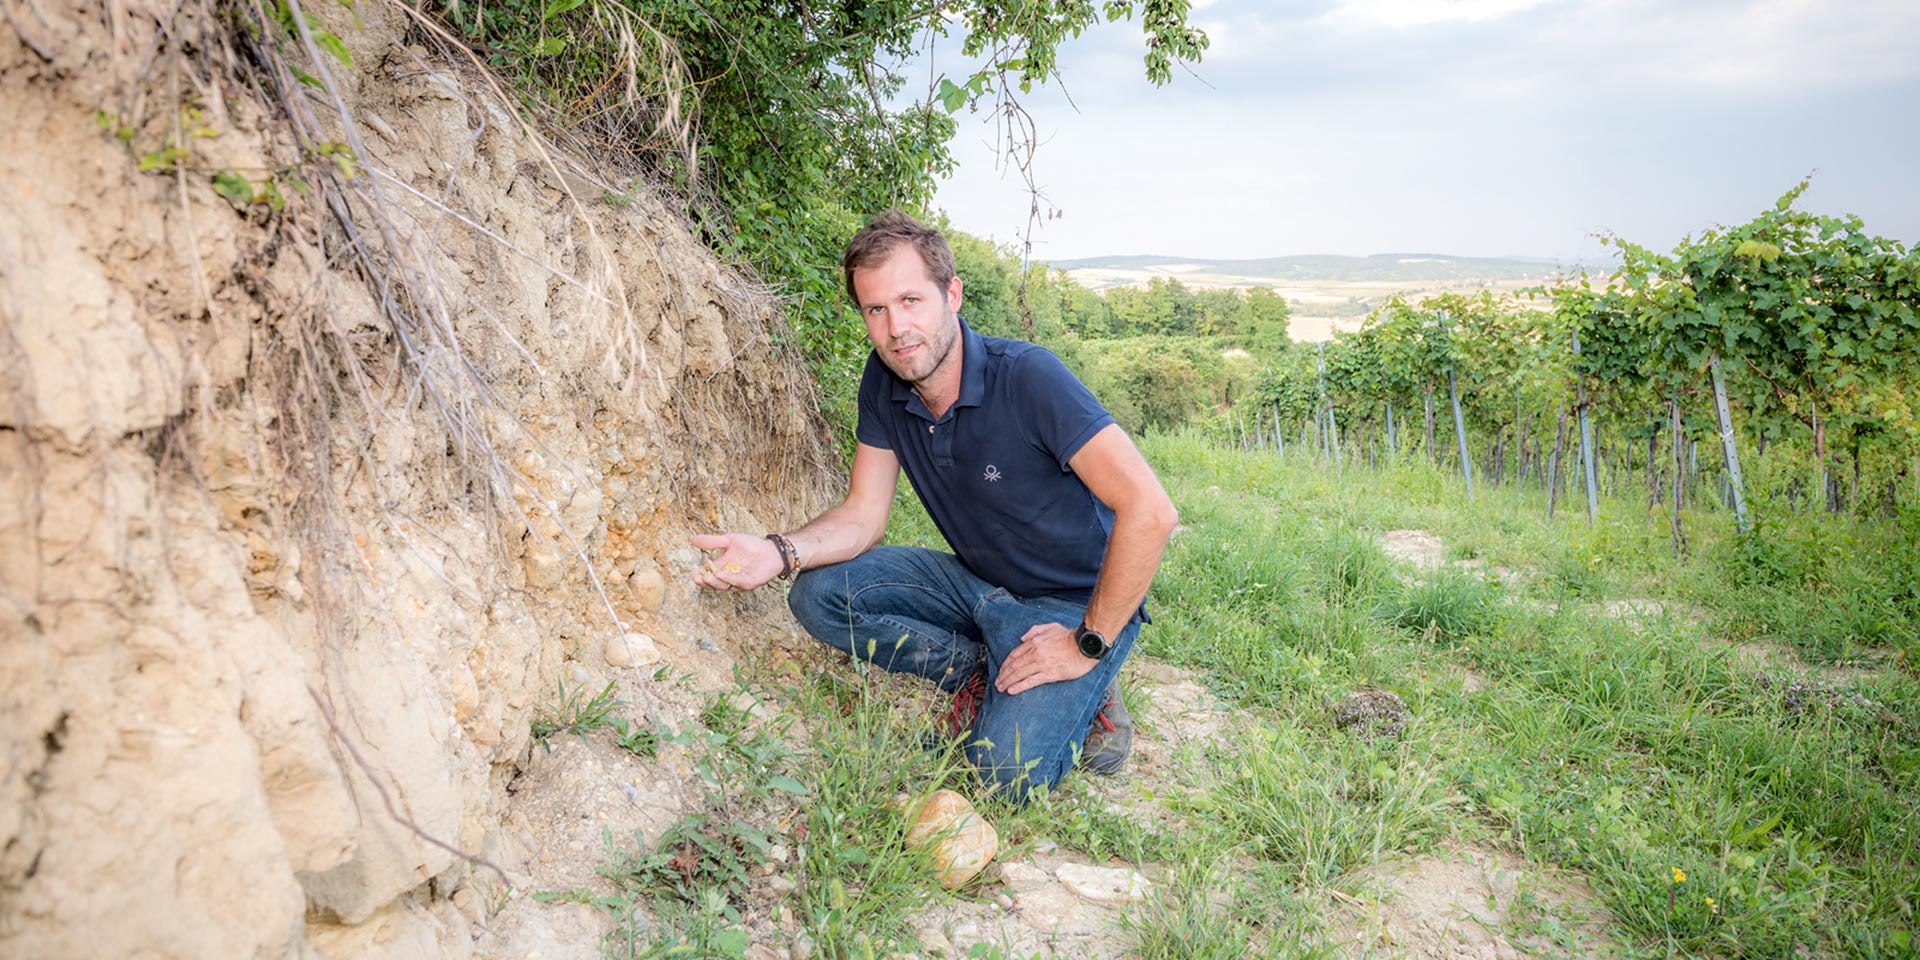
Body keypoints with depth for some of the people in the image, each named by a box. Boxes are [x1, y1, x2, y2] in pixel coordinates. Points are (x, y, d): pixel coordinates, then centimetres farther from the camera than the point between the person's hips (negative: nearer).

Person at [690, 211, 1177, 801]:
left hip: (1077, 602, -6)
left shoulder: (1028, 377, -26)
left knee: (1009, 773, -24)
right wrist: (779, 553, -21)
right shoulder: (884, 382, -6)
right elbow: (863, 515, -1)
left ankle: (1081, 695, 6)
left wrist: (1089, 645, -24)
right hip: (979, 584, 6)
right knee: (819, 593, -9)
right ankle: (983, 673, -1)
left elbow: (1149, 511, -30)